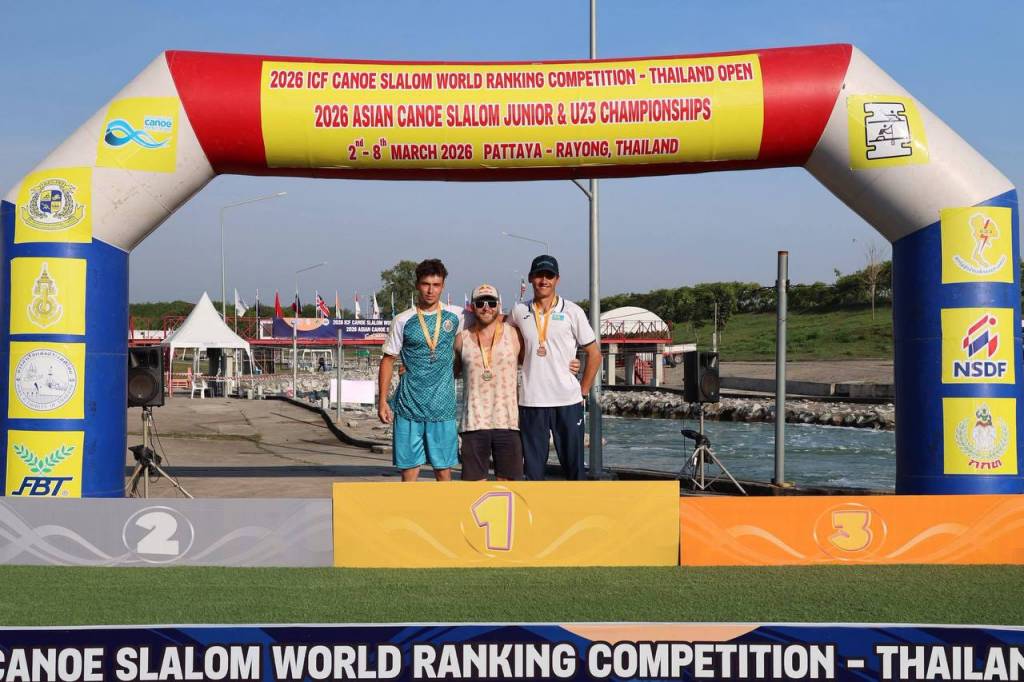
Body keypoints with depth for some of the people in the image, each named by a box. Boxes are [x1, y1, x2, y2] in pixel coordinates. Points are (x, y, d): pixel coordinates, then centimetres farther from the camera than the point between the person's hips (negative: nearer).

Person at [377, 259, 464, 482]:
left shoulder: (455, 316, 4)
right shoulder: (403, 321, 1)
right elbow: (388, 361, 4)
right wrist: (382, 401, -1)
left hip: (443, 406, 1)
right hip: (409, 405, -1)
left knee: (444, 470, 4)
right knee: (409, 469, 1)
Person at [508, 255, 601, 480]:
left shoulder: (572, 312, 0)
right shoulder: (519, 312, 5)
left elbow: (594, 354, 4)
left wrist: (583, 391, 1)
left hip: (568, 402, -1)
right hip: (531, 402, 2)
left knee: (574, 466, 5)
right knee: (533, 468, 6)